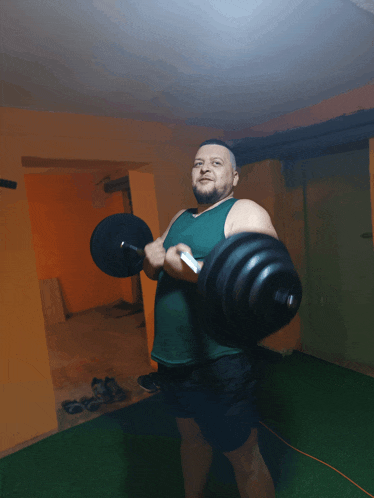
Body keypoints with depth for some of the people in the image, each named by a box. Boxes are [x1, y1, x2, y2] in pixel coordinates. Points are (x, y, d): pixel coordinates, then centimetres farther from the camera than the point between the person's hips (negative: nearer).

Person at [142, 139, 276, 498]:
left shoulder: (245, 213, -10)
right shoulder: (179, 219, 13)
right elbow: (156, 272, 18)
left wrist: (194, 271, -31)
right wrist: (151, 257, -4)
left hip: (218, 361, -7)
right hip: (170, 357, 7)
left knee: (244, 459, 11)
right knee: (192, 438, 28)